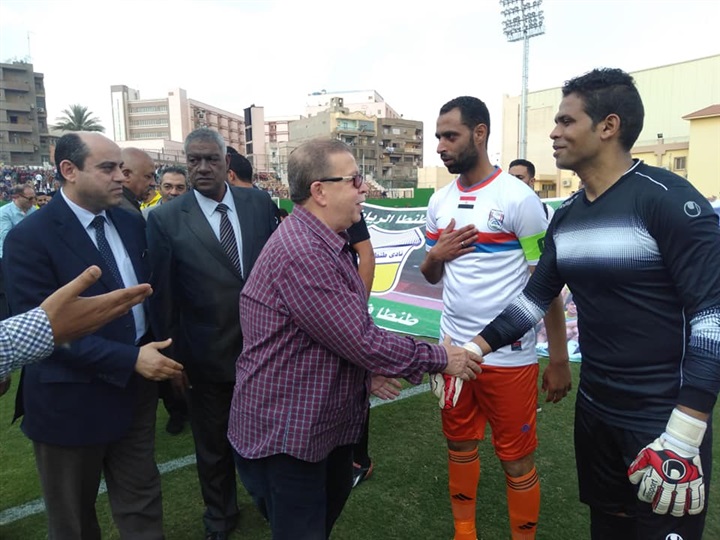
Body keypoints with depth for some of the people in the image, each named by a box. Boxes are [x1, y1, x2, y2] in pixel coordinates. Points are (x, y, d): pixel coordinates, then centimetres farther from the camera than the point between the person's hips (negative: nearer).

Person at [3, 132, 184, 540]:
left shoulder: (132, 224, 3)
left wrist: (163, 352, -1)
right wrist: (129, 359, -24)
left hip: (137, 387, 5)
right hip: (72, 399, -4)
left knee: (142, 505, 17)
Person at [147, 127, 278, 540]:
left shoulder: (260, 203, -4)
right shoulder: (166, 219, -10)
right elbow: (163, 297, -6)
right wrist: (172, 355, -4)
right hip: (208, 356, -1)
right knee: (213, 445, 20)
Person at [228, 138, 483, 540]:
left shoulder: (327, 243, 7)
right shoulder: (302, 253, -29)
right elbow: (360, 340, -29)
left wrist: (369, 367, -3)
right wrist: (440, 358, -16)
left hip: (327, 421, 10)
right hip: (286, 431, -10)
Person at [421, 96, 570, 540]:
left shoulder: (518, 198, -12)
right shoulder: (439, 202, 6)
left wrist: (559, 359, -8)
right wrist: (436, 256, -9)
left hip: (509, 356, -5)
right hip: (454, 349, 6)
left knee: (517, 460, 10)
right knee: (460, 445, 20)